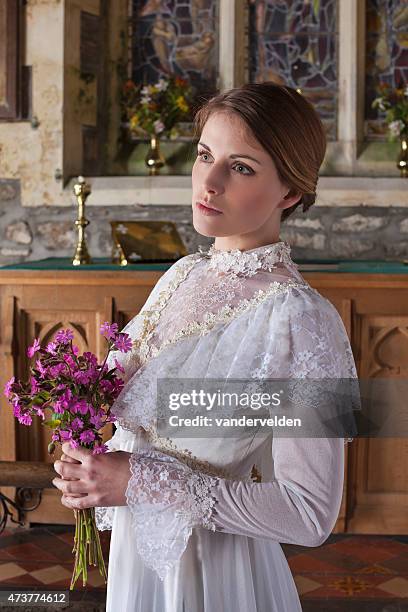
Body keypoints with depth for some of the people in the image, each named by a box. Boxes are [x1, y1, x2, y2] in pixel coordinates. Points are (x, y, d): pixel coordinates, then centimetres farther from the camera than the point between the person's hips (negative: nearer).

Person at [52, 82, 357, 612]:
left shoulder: (301, 320, -24)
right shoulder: (183, 274, -2)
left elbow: (311, 514, -24)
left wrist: (142, 481, -24)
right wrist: (90, 463, -8)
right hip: (135, 553, 6)